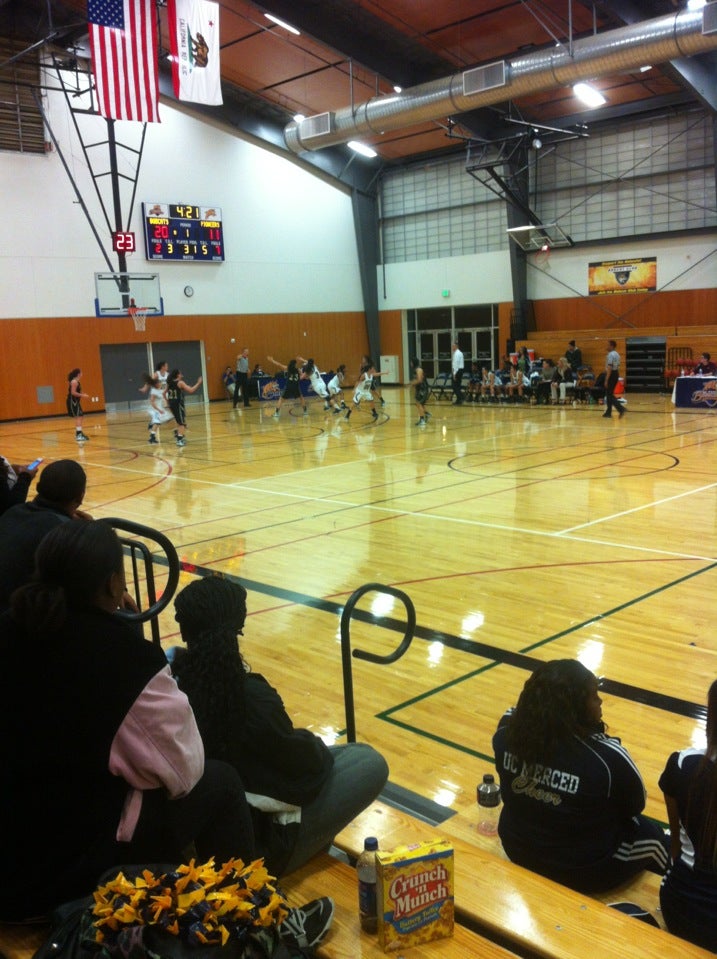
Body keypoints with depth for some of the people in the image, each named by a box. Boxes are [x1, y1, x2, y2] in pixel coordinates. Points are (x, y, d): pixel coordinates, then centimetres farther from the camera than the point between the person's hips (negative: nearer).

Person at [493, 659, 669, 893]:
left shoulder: (507, 731, -18)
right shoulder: (607, 756, -32)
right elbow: (634, 805, -12)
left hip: (518, 850, 5)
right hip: (584, 870, -5)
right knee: (651, 834, 24)